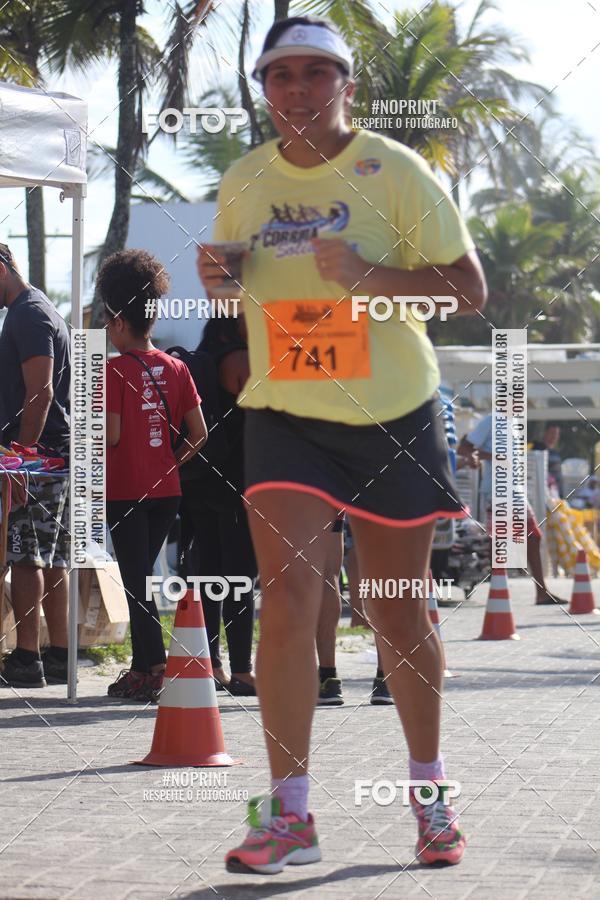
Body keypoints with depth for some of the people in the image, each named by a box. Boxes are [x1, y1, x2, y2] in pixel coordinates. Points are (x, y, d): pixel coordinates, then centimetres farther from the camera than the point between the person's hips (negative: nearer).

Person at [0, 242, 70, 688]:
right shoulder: (41, 310, 21)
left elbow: (40, 393, -19)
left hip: (36, 454, -10)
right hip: (58, 455, 10)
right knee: (52, 560, 10)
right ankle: (59, 657, 13)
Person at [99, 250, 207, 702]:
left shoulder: (116, 369, -11)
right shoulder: (176, 367, 5)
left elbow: (111, 435, -17)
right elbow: (199, 433, 3)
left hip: (125, 490, -6)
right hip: (166, 490, 6)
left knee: (136, 579, -1)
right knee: (143, 575, 17)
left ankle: (153, 670, -6)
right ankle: (143, 666, 20)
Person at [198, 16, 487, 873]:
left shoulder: (396, 172, -7)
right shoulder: (242, 182, 5)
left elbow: (469, 289, -9)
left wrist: (366, 274, -23)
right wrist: (214, 279, -4)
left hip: (393, 418, -2)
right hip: (285, 416, 2)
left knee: (399, 616, 6)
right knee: (288, 597, -14)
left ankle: (429, 789, 26)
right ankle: (289, 812, -8)